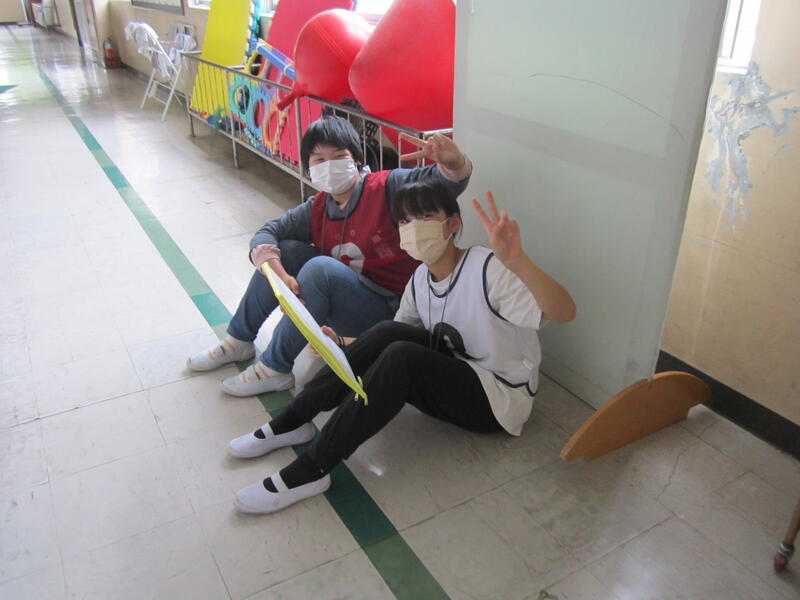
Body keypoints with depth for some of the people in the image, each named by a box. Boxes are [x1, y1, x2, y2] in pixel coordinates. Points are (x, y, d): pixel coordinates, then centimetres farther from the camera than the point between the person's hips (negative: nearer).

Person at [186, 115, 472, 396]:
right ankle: (240, 340, 10)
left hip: (386, 311, -6)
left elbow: (446, 181, -24)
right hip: (336, 304, 7)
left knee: (320, 267, -29)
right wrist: (280, 276, -23)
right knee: (284, 251, -3)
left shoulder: (386, 188, -13)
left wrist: (453, 162, -49)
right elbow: (266, 233, -3)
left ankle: (275, 368, -16)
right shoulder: (318, 208, 4)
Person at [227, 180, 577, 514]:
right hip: (454, 375, 6)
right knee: (388, 333, -20)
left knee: (400, 358, -30)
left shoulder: (488, 269, -21)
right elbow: (392, 341, 8)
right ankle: (291, 423, -12)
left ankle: (310, 471, -23)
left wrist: (516, 260, -53)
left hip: (500, 398, -6)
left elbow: (563, 313, -35)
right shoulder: (420, 279, 1)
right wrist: (342, 346, -11)